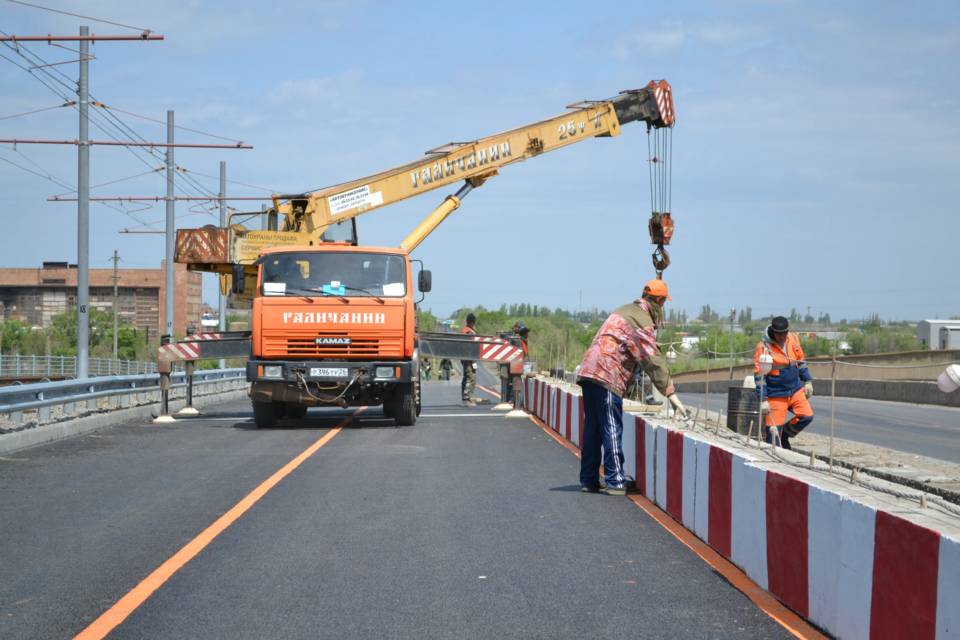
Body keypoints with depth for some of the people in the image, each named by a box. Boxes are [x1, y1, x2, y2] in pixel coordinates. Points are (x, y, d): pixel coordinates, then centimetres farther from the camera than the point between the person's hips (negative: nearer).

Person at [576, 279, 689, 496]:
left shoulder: (625, 311, 22)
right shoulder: (642, 321, -9)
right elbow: (653, 360, -13)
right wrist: (671, 395, -13)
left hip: (588, 371, 9)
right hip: (607, 376, -9)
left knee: (592, 429, 12)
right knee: (612, 430, -8)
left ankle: (588, 480, 16)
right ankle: (615, 482, -9)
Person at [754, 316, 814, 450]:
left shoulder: (793, 339, 1)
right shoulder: (764, 347, -16)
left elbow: (800, 361, 17)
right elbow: (759, 376, -15)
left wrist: (808, 381, 14)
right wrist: (763, 400, -18)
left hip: (796, 389, 6)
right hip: (775, 395, -6)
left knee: (807, 416, -3)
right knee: (773, 433, -6)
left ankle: (785, 434, 20)